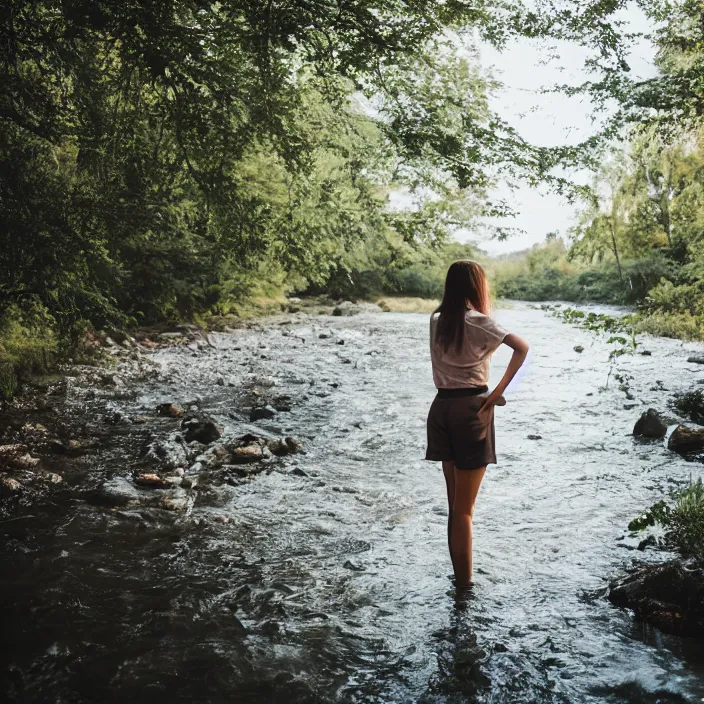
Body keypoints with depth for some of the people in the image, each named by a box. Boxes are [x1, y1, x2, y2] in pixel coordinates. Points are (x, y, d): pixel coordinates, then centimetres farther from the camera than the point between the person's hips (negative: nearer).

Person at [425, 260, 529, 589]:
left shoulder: (437, 320, 9)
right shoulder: (478, 321, -9)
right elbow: (522, 348, -22)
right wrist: (498, 392, -18)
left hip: (441, 407, 6)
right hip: (471, 408, -6)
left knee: (454, 504, 14)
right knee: (464, 508, -2)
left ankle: (459, 579, 21)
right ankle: (464, 585, 3)